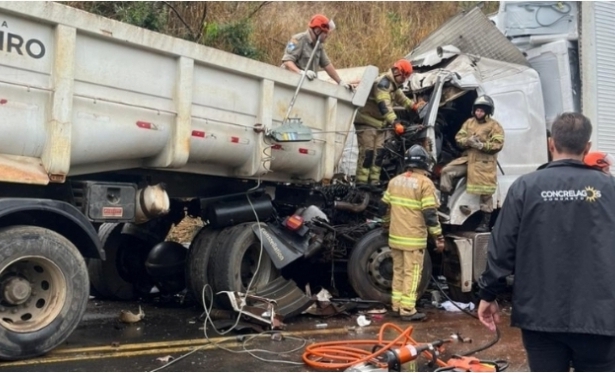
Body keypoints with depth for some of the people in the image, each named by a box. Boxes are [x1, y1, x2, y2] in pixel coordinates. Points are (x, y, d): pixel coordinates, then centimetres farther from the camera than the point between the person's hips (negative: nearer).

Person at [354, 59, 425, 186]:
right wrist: (395, 122, -41)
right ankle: (361, 183, -14)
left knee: (379, 152, 6)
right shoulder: (383, 82, -21)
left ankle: (374, 182, 10)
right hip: (367, 122, -10)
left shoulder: (394, 85, 12)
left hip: (379, 123, 10)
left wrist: (414, 106, 27)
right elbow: (384, 105, -33)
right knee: (367, 153, -15)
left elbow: (401, 98, 32)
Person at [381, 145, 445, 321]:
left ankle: (396, 305, 23)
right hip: (414, 238, -6)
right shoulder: (425, 183, -10)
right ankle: (408, 310, 0)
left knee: (398, 271, 16)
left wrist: (386, 228, 27)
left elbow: (386, 208, 14)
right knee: (412, 273, -1)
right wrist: (439, 237, -10)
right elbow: (430, 214, -15)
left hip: (395, 236, 6)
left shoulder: (394, 181, 9)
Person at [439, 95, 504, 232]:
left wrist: (481, 145, -24)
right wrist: (468, 141, -13)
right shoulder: (469, 122, 14)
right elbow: (458, 138, 8)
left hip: (484, 163, -5)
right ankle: (443, 204, -7)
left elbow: (498, 145, -12)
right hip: (467, 159, 5)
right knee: (447, 171, -11)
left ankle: (485, 223, 6)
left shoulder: (494, 126, -3)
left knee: (485, 193, -3)